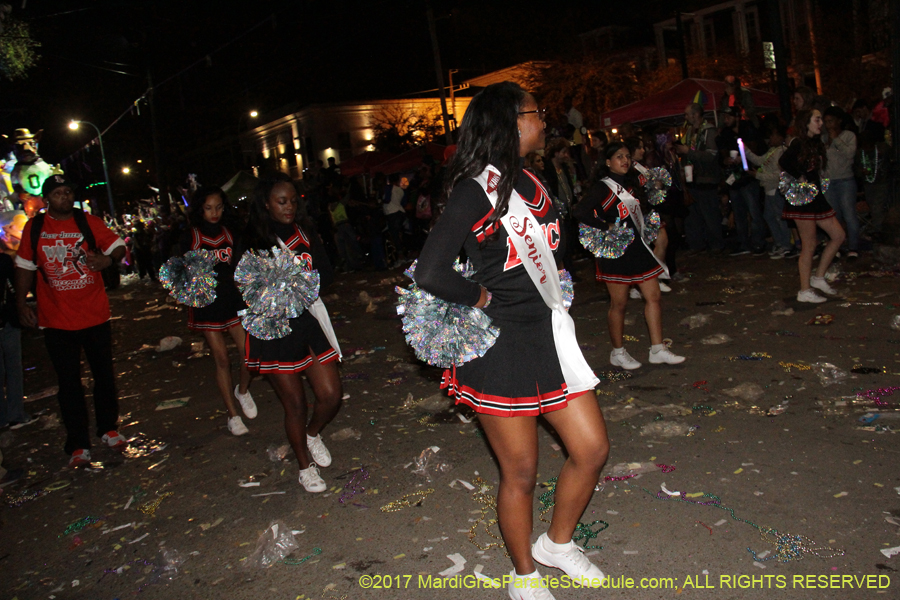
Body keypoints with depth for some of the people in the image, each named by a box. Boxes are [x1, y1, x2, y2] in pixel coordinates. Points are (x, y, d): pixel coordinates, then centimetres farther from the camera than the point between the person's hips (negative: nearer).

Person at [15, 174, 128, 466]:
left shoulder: (89, 222, 0)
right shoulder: (34, 228, 3)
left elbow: (119, 247, -1)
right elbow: (24, 267, 10)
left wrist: (108, 259, -23)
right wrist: (21, 304, 6)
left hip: (95, 316, 0)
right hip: (57, 321, 0)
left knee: (104, 374, 10)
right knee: (68, 382, 3)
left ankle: (108, 429, 29)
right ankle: (78, 445, 12)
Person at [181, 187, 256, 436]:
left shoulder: (229, 234, 7)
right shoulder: (190, 237, -2)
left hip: (233, 299, 3)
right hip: (206, 303, -2)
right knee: (221, 359, 1)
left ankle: (242, 390, 25)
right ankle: (233, 414, 14)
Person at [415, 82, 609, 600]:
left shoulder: (529, 183, 11)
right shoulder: (477, 189, -16)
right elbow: (431, 273, -27)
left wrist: (557, 290, 13)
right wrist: (482, 297, -12)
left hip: (548, 334, 8)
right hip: (500, 346, -8)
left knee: (592, 449, 13)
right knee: (521, 473, 7)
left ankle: (558, 543, 38)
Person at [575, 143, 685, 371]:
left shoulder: (631, 185, 13)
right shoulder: (603, 188, -11)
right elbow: (581, 212, -24)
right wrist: (608, 228, -21)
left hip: (637, 246, 8)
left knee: (653, 296, 5)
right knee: (619, 303, 2)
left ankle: (657, 350, 14)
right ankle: (618, 353, 18)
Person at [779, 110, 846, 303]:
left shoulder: (816, 144, 15)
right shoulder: (799, 143, -11)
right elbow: (784, 161, -27)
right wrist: (800, 178, -19)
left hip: (816, 198, 9)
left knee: (838, 235, 9)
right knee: (809, 246, -5)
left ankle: (818, 277, 17)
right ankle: (805, 291, 3)